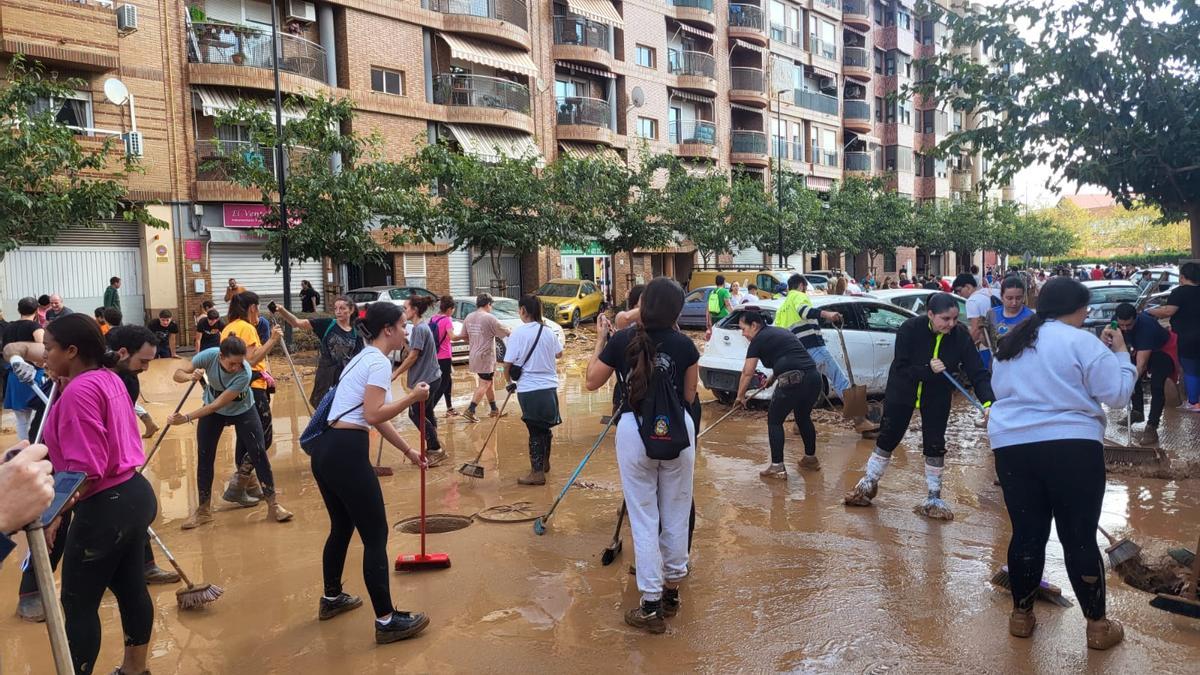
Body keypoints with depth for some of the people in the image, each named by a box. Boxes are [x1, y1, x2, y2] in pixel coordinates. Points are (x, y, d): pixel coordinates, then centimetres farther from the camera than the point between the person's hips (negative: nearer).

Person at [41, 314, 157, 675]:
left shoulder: (78, 391, -19)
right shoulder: (109, 378, 8)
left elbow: (86, 470, -23)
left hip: (105, 507, -10)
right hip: (134, 493, 10)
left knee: (78, 604, 5)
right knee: (130, 587, 20)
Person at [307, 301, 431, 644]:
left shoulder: (363, 358, 20)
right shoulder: (379, 362, -10)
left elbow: (377, 418, 25)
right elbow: (374, 415, -20)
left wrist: (408, 451, 29)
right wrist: (412, 398, -11)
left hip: (324, 449, 10)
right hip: (346, 452, -10)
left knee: (341, 527, 25)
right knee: (375, 536, -2)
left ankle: (332, 599, 42)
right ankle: (387, 621, 4)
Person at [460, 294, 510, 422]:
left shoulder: (469, 317, 6)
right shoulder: (489, 318, -15)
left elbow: (464, 336, 14)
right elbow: (506, 333, -9)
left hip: (474, 356, 8)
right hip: (485, 357, -8)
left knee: (490, 382, 19)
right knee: (484, 385, -2)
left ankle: (494, 409, 27)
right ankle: (470, 411, -10)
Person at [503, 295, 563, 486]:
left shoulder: (518, 333, -12)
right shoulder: (547, 332, 2)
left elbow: (508, 363, -11)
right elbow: (559, 354, 17)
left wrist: (510, 380, 6)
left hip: (529, 389, -5)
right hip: (549, 387, 5)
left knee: (535, 430, 2)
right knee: (545, 427, 19)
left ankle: (537, 472, 3)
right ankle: (544, 463, 35)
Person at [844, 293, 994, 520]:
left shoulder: (960, 336, -21)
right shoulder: (910, 329, -27)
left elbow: (978, 372, -24)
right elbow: (900, 368, -25)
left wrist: (988, 402, -39)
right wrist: (928, 369, -41)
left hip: (937, 396, 1)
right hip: (903, 391, -1)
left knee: (935, 445, 1)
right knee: (888, 438, 9)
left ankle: (934, 498, 18)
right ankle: (869, 484, 29)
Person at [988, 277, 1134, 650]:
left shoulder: (1011, 343, 14)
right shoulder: (1081, 341, -6)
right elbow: (1118, 393, -6)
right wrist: (1121, 353, 6)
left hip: (1012, 446, 5)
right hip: (1071, 447, -5)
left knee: (1026, 532, 13)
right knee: (1080, 537, 5)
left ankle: (1021, 614, 23)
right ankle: (1097, 625, 18)